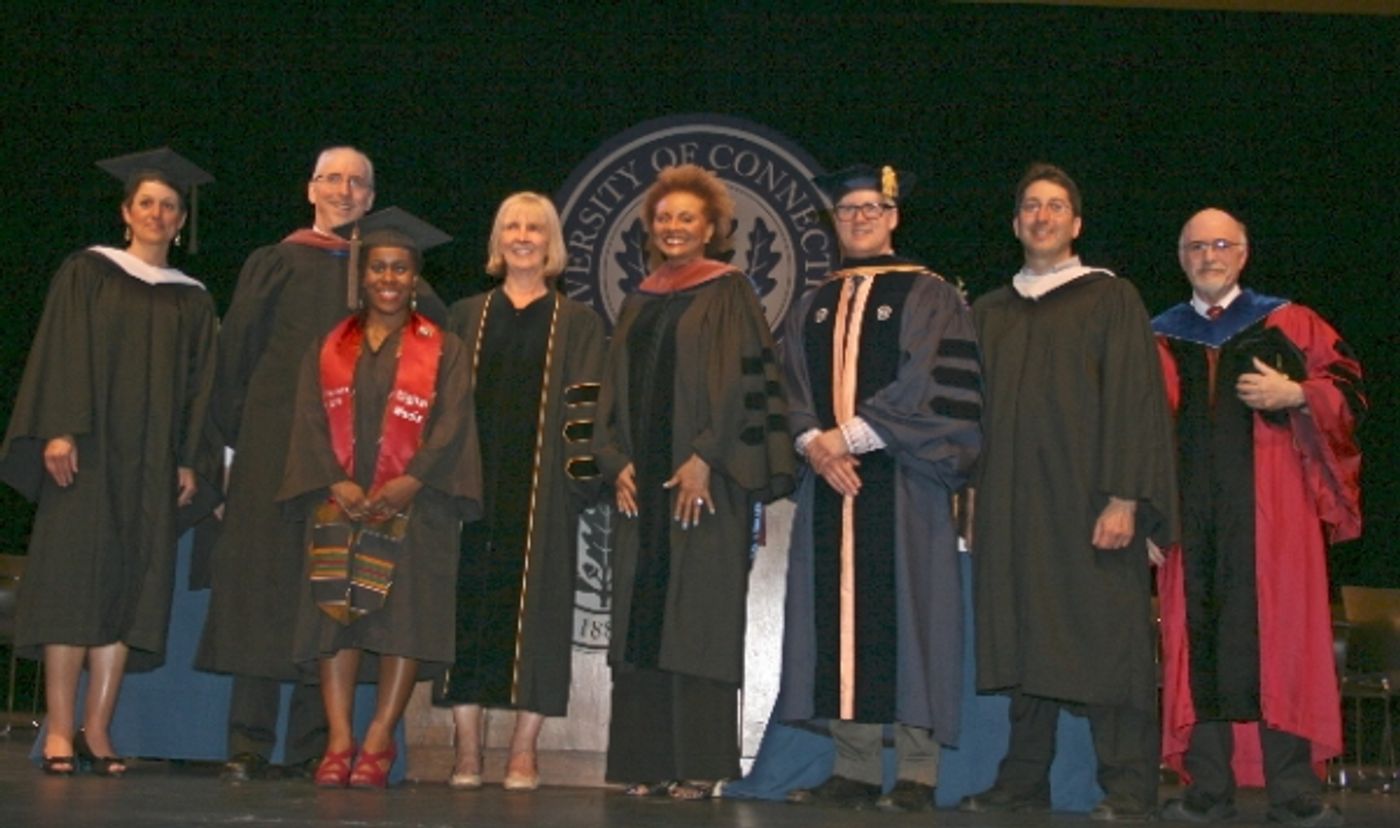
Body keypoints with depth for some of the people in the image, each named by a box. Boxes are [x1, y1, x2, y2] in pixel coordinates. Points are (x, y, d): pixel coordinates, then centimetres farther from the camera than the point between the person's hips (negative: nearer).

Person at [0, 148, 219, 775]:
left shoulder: (192, 301, 16)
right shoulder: (86, 273, 7)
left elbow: (199, 387, 12)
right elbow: (61, 353, -2)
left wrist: (190, 461, 2)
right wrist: (60, 431, -14)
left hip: (153, 462, 3)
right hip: (87, 450, -3)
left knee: (133, 586, -2)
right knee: (74, 576, -7)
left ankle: (96, 729, 1)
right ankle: (60, 730, -6)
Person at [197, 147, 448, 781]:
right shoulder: (274, 264, 13)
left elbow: (434, 329, 5)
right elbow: (236, 349, 8)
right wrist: (238, 428, -1)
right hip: (276, 439, 0)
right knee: (263, 571, -5)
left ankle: (314, 741, 4)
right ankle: (248, 742, -2)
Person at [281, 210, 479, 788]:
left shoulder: (443, 350, 8)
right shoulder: (329, 349, 15)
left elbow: (450, 427, -2)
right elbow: (310, 423, 5)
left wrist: (406, 483, -17)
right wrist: (336, 483, -12)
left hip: (413, 507, -2)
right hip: (339, 503, 2)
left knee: (403, 620, -8)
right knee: (335, 613, -6)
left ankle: (378, 744, -4)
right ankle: (338, 744, -5)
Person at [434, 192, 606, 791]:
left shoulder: (576, 324, 10)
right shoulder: (467, 317, 16)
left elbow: (584, 405, 2)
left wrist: (579, 472, -11)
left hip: (540, 489, -2)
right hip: (472, 484, 2)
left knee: (534, 608, -4)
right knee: (468, 604, -1)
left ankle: (524, 751, 0)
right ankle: (467, 748, 4)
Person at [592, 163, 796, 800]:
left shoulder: (728, 293, 0)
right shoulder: (640, 301, 17)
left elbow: (739, 379, -9)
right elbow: (616, 387, 16)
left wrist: (705, 458, -17)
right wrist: (618, 459, 3)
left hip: (705, 481, -6)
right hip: (642, 480, 6)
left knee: (699, 617, -5)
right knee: (641, 615, 3)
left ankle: (698, 764, -1)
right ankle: (647, 761, 8)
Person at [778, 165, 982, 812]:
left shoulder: (927, 295, 3)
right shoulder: (813, 305, 18)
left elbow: (930, 388, -8)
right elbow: (792, 387, 12)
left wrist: (849, 436, -13)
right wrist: (815, 443, -9)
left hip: (901, 479, -4)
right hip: (830, 479, 5)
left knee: (902, 617, -6)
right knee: (840, 617, 2)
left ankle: (917, 776, -2)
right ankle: (855, 768, 6)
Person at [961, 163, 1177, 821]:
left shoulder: (1110, 299, 3)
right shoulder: (989, 313, 18)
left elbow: (1134, 398, -5)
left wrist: (1123, 497, -14)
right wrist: (975, 493, 10)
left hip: (1088, 503, -4)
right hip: (1010, 509, 5)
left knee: (1104, 639, -5)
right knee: (1024, 641, 6)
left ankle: (1127, 793, 0)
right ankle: (1024, 784, 12)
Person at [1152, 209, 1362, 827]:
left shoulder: (1288, 324, 12)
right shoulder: (1161, 339, 17)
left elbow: (1349, 391, 7)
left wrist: (1295, 395, -11)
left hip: (1270, 506, -2)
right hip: (1191, 513, 2)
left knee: (1277, 636, -6)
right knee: (1199, 643, -1)